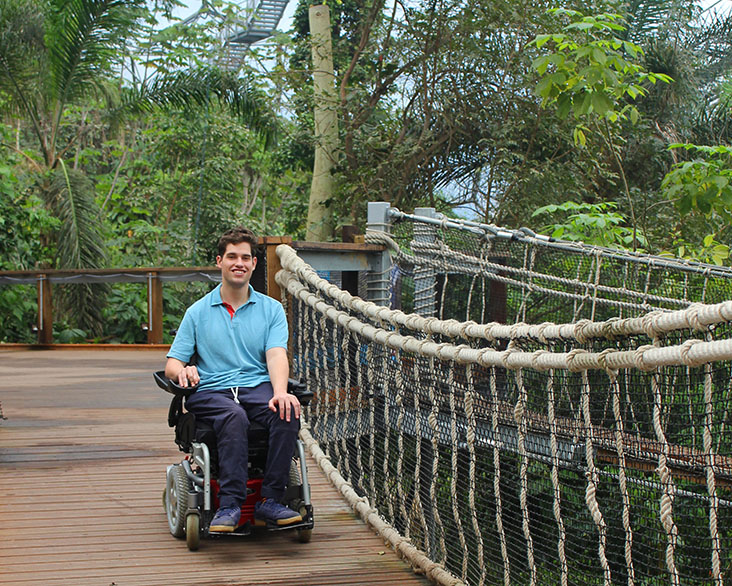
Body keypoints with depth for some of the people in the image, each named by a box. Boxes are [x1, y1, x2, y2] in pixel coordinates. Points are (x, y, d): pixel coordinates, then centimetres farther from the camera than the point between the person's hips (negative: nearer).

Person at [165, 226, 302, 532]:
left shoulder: (271, 309, 14)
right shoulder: (198, 312, 14)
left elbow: (276, 355, -3)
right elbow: (172, 363, 10)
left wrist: (280, 392, -24)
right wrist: (181, 370, -17)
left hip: (258, 387, 1)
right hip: (210, 392, -1)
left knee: (288, 411, -33)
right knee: (234, 417, -37)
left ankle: (269, 500, -29)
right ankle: (229, 505, -40)